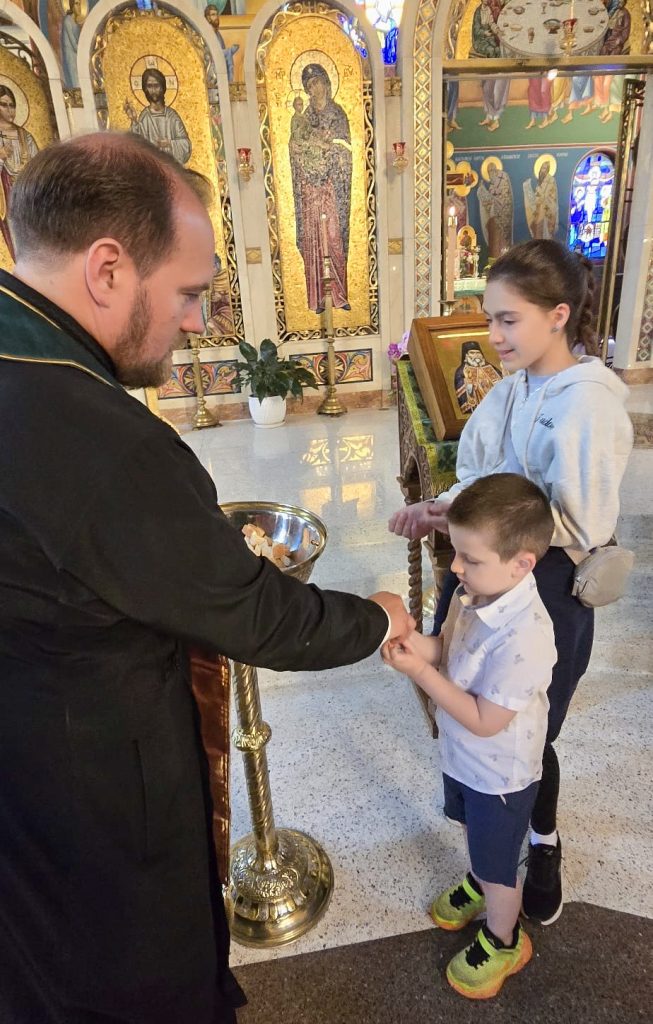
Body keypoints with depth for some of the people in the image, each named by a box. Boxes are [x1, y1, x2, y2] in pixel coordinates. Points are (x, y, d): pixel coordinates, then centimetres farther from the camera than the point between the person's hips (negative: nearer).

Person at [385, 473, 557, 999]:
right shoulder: (476, 593, -15)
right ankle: (478, 883, 63)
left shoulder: (524, 638, -39)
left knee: (497, 865, 20)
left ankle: (503, 941, 48)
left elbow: (485, 720, -30)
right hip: (463, 757, 7)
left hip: (500, 774, -7)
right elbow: (454, 651, -2)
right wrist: (418, 642, -23)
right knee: (476, 833, 34)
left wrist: (420, 672, -31)